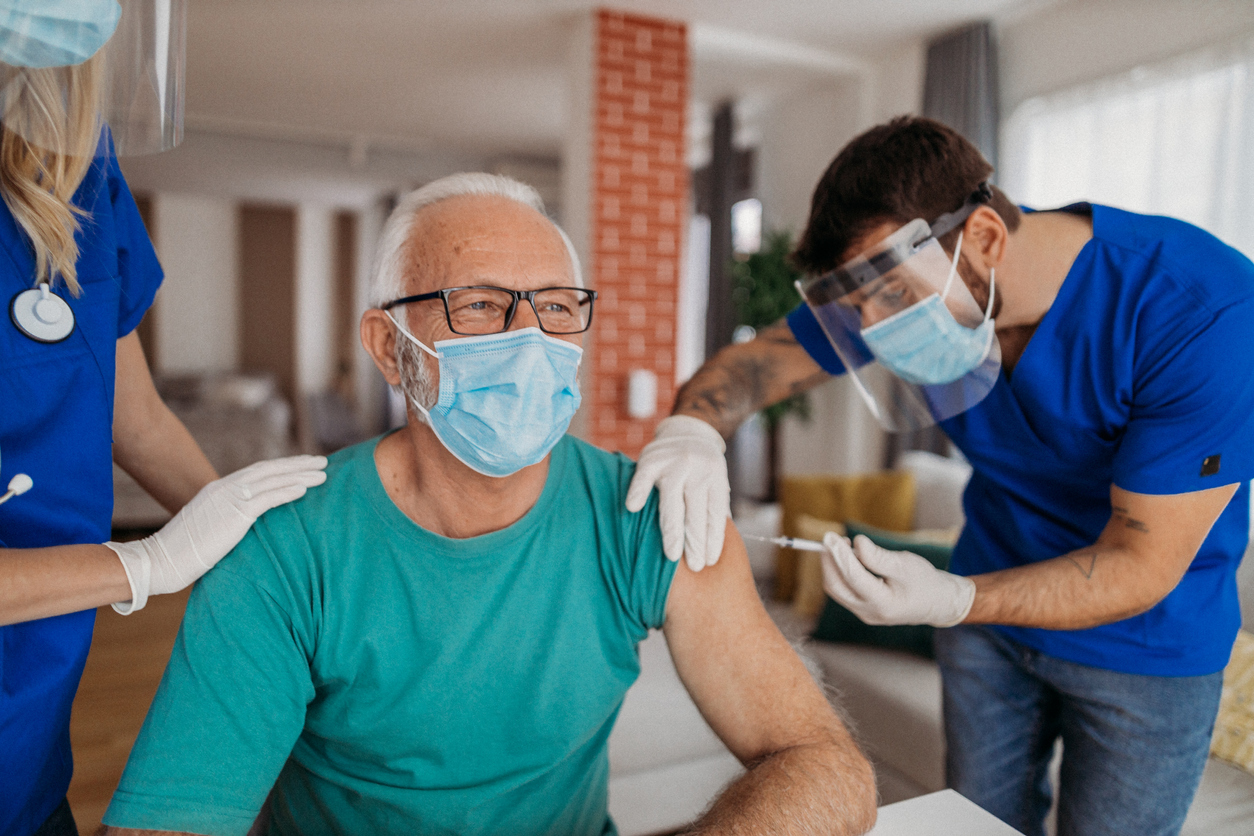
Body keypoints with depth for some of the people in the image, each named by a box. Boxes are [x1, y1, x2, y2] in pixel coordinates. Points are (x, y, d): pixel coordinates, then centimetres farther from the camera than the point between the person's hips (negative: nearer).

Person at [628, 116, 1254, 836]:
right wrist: (693, 427, -35)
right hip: (995, 587, 4)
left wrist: (951, 602, -41)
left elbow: (1142, 566, -27)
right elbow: (753, 363, -11)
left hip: (1148, 638, -3)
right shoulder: (902, 278, -17)